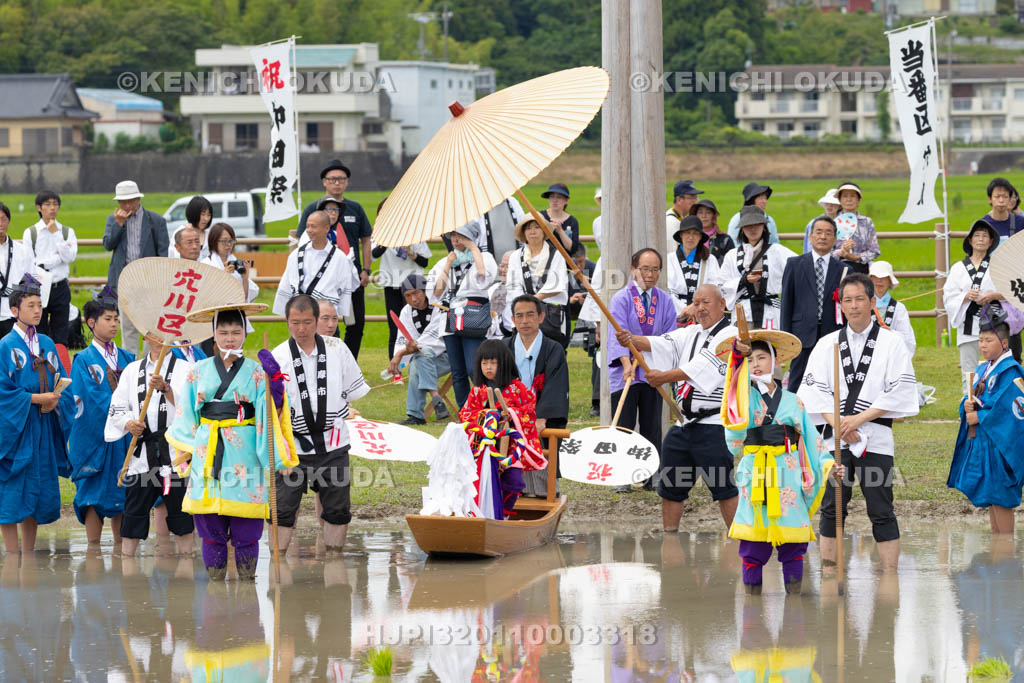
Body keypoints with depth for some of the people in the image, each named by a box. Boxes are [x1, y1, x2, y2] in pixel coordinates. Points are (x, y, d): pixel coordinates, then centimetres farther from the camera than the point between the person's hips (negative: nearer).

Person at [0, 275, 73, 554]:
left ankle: (28, 555, 14)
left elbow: (62, 383, 13)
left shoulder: (47, 344, 13)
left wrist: (55, 401, -8)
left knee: (39, 490, 7)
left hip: (44, 427, 6)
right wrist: (35, 399, -17)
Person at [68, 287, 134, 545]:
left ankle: (121, 544, 13)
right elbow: (95, 399, -12)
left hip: (123, 436, 5)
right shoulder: (84, 360, -2)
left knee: (122, 493, 6)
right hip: (94, 435, -5)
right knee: (94, 495, -2)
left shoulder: (126, 358, 13)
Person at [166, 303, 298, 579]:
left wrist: (276, 458, -6)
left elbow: (267, 417, 0)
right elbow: (186, 416, 13)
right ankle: (215, 579, 11)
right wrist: (185, 452, 9)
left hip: (244, 453, -2)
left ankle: (246, 579, 8)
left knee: (246, 530, -1)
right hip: (207, 451, 2)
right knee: (210, 527, 3)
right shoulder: (199, 372, 8)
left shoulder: (256, 373, 3)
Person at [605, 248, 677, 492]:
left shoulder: (665, 300, 7)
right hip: (625, 371, -3)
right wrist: (626, 363, -28)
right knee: (624, 425, -3)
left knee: (652, 426, 5)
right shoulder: (621, 298, -5)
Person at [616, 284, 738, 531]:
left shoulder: (730, 335, -6)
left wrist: (664, 377, -20)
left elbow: (702, 368, -17)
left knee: (723, 488, -8)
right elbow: (662, 344, 4)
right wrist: (632, 340, -15)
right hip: (684, 425, 8)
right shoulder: (690, 333, 19)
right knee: (670, 488, 10)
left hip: (714, 425, -8)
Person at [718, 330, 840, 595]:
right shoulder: (746, 395, 8)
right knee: (754, 538, -3)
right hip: (755, 472, -1)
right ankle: (752, 591, 5)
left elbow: (811, 437, 13)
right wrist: (738, 352, -28)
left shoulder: (792, 401, 11)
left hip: (788, 472, 1)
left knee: (793, 542, 0)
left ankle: (794, 592, 8)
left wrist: (829, 465, 5)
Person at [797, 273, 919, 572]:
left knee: (881, 510, -3)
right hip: (835, 437, 3)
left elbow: (901, 391, -4)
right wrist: (838, 423, -10)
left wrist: (859, 418, -11)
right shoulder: (827, 344, 12)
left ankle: (890, 575, -1)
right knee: (831, 509, 3)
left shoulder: (892, 343, 3)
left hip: (876, 438, -3)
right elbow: (814, 389, 4)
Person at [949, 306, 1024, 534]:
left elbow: (1006, 409, -20)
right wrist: (967, 405, -7)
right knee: (989, 499, 14)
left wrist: (979, 417, -14)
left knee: (999, 498, -6)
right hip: (979, 441, 9)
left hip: (999, 442, -9)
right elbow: (970, 398, 16)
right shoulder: (982, 369, 13)